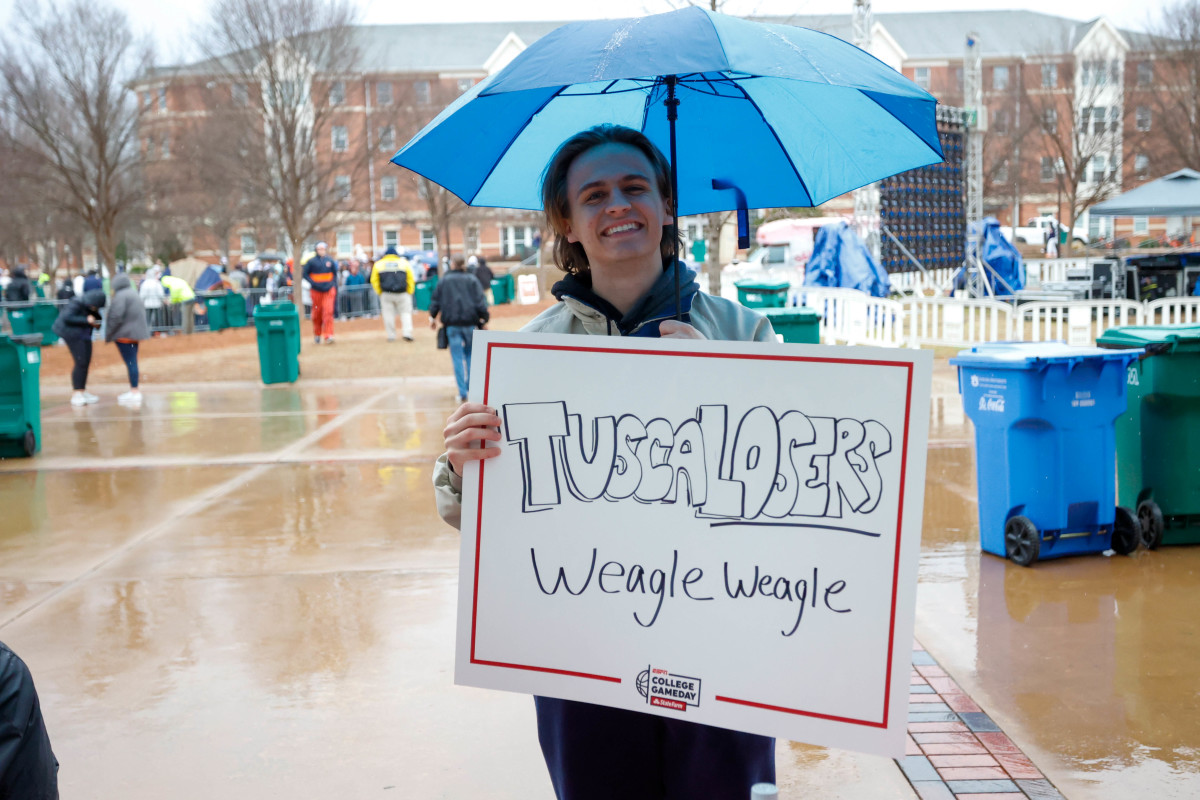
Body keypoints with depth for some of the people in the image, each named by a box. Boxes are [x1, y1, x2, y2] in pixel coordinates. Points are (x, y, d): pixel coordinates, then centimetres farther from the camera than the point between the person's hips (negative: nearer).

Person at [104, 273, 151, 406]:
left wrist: (108, 334, -9)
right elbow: (142, 313, 18)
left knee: (130, 362, -8)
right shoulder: (134, 293, 14)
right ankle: (134, 391, 19)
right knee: (132, 362, 14)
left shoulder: (120, 296, -15)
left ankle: (135, 392, -9)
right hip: (135, 333, 9)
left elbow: (116, 317, -20)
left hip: (124, 334, -9)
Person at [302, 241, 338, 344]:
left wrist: (335, 286, 9)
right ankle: (317, 334, 25)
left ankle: (328, 336, -14)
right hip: (316, 291, -1)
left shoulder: (330, 261, 9)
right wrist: (313, 283, -11)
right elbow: (305, 274, 1)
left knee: (328, 312, -11)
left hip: (329, 290, 1)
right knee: (317, 313, 6)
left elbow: (335, 274, 18)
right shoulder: (311, 261, 0)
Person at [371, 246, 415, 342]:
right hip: (402, 294, 0)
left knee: (388, 314, 8)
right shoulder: (404, 263, 9)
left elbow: (374, 281, 8)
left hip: (386, 294, 0)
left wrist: (380, 293, 12)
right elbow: (411, 279, 9)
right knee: (406, 312, 7)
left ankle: (391, 336, 7)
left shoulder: (378, 264, 10)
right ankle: (407, 333, -7)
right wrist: (409, 293, 13)